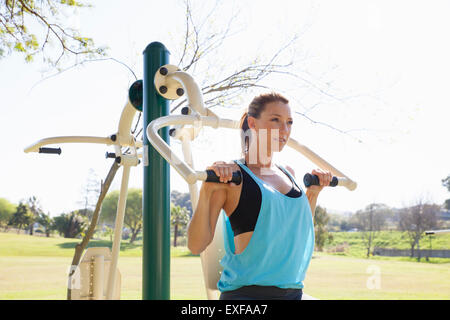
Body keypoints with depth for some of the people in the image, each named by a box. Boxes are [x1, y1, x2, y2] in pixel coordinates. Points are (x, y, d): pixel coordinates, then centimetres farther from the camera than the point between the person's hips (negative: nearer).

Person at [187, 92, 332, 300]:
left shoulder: (287, 173, 13)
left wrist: (313, 193, 19)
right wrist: (206, 191, -22)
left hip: (293, 292, 7)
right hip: (245, 292, -7)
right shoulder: (230, 175, -7)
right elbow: (196, 245, -12)